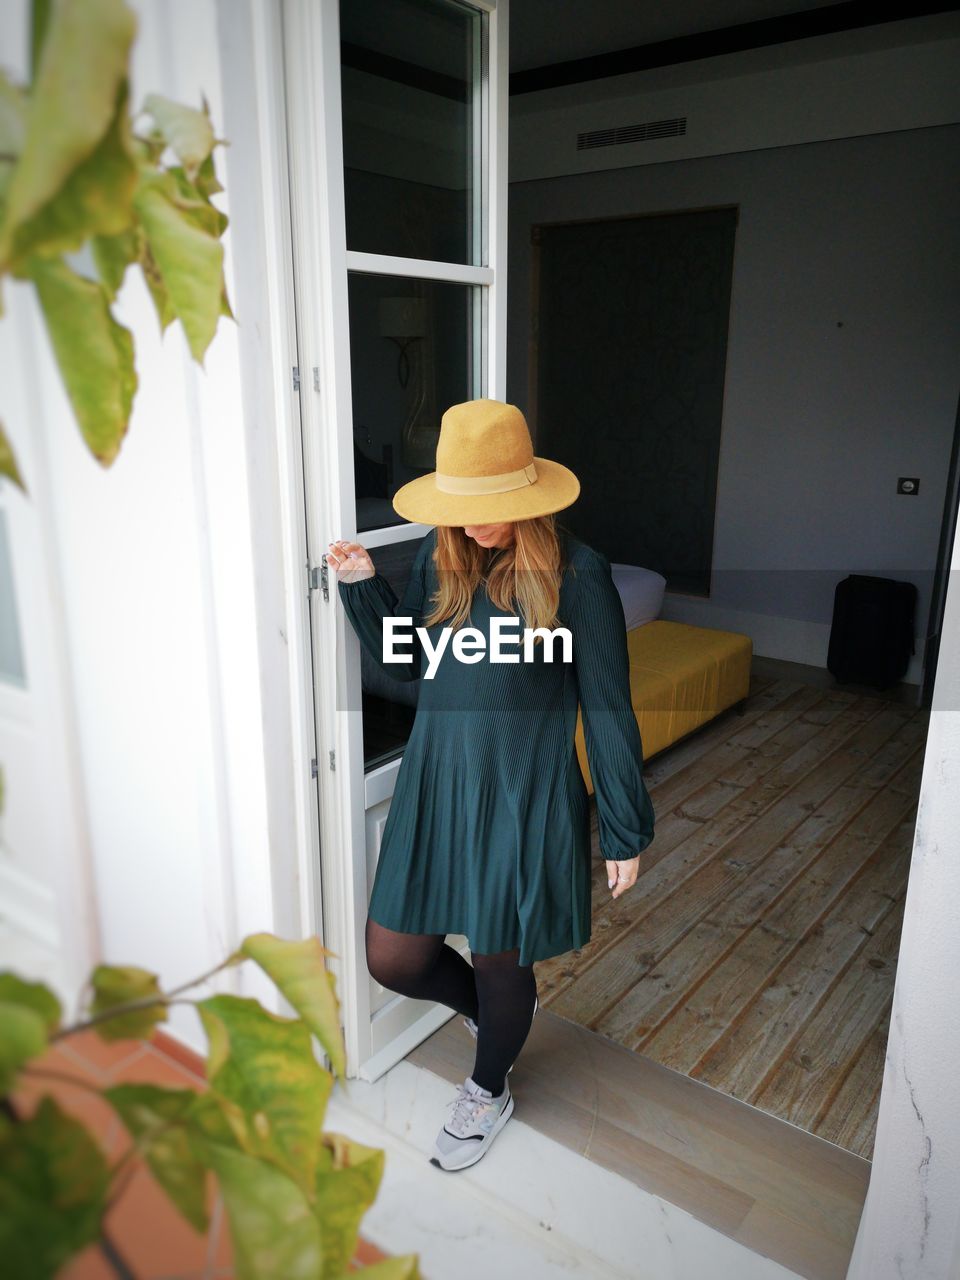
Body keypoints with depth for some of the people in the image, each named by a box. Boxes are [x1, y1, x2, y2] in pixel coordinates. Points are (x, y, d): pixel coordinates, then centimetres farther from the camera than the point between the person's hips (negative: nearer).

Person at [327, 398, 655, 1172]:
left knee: (501, 962, 14)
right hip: (435, 784, 5)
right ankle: (496, 1012, 44)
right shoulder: (442, 556, 0)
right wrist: (362, 585, -2)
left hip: (524, 796, -5)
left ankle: (489, 1089, 48)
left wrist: (626, 832, -6)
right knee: (393, 959, 11)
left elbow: (607, 709, -10)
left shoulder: (575, 572, -15)